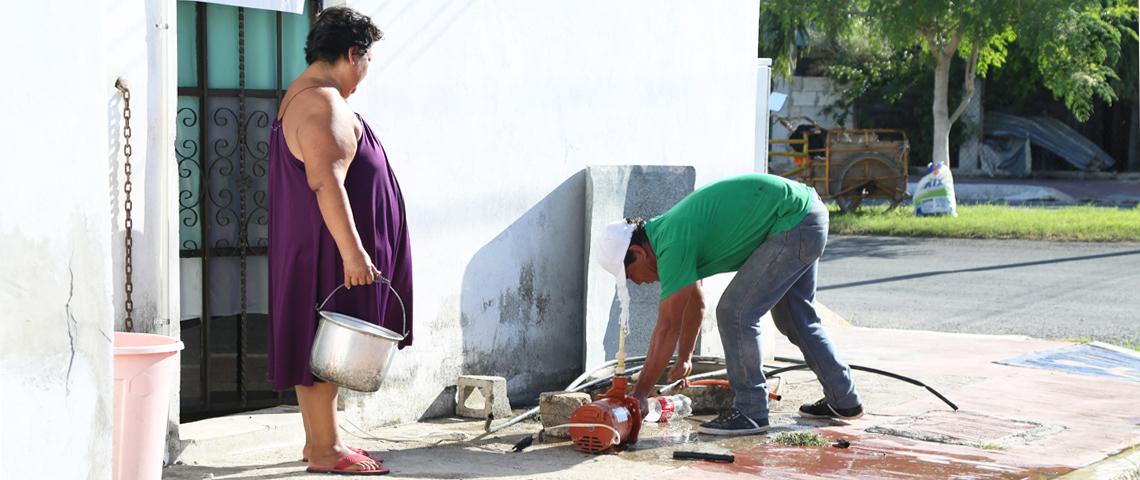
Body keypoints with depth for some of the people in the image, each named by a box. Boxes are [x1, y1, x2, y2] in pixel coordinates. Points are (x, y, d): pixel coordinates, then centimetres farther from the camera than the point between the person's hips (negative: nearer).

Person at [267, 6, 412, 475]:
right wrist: (352, 251, -28)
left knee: (317, 344, 14)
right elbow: (326, 181, -26)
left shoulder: (301, 97, 17)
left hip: (312, 248, 11)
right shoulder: (324, 104, -18)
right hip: (325, 248, -11)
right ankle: (325, 449, -1)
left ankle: (319, 438, 20)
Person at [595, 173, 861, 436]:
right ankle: (843, 401, 34)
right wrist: (684, 359, 31)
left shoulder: (673, 245, -20)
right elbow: (695, 302, 24)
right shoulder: (664, 231, 10)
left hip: (793, 224, -10)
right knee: (795, 317, 22)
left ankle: (751, 412, 0)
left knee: (735, 313, -8)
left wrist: (638, 395, -14)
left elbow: (668, 327, -19)